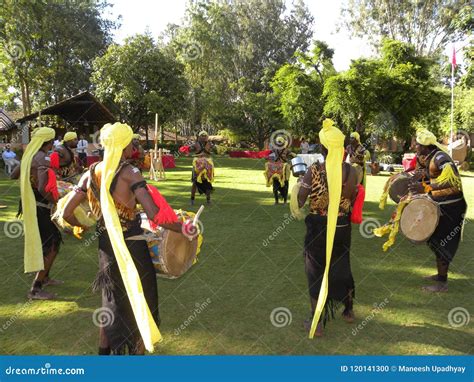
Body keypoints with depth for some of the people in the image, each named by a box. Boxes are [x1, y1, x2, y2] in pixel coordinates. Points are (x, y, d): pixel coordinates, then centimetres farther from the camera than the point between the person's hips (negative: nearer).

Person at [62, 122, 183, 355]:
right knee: (138, 304, 14)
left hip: (106, 247, 6)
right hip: (132, 247, -6)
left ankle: (104, 351, 41)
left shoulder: (92, 173, 0)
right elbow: (154, 215, -27)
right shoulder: (130, 173, -16)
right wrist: (183, 228, -14)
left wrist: (82, 226, 22)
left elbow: (67, 213, 2)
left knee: (112, 302, 26)